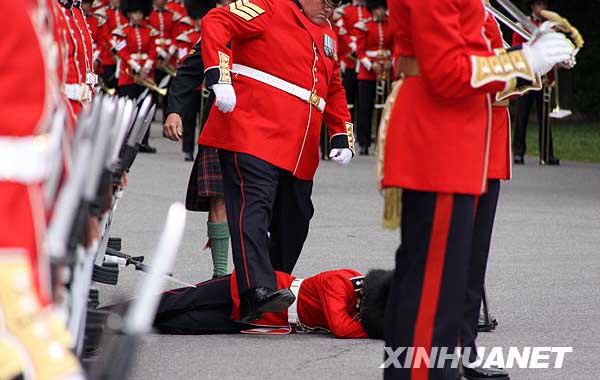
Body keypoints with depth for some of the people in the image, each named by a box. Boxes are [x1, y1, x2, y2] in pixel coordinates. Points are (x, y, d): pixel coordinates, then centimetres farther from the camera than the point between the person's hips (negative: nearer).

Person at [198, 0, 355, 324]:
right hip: (253, 135, -8)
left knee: (294, 222, 8)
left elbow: (334, 90, 30)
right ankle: (257, 292, -31)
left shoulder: (326, 35, 24)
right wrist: (219, 78, -21)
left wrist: (342, 138, 18)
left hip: (299, 153, 9)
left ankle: (275, 284, 19)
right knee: (254, 207, -19)